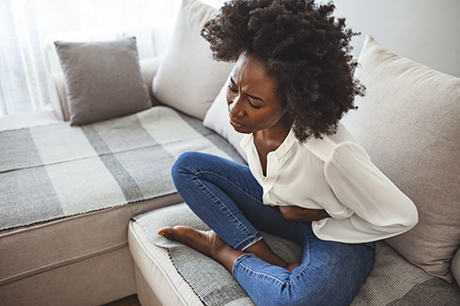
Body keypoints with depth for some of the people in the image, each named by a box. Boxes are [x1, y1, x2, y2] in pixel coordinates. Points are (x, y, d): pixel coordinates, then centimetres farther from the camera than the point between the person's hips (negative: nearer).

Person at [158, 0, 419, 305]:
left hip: (335, 231, -6)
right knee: (187, 166, -6)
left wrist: (321, 217, -17)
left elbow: (403, 216, -22)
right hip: (279, 202, 6)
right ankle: (270, 261, -10)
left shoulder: (331, 155, -38)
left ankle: (224, 251, -6)